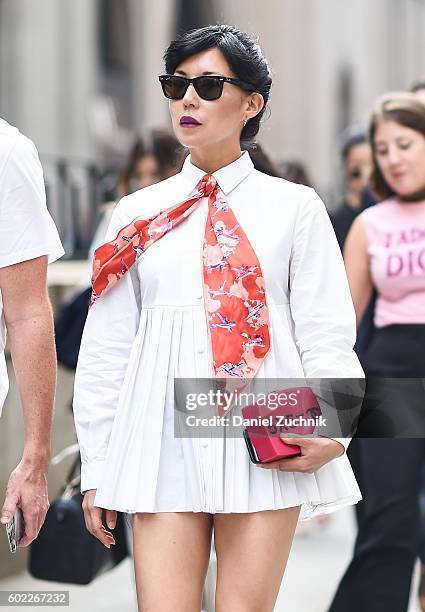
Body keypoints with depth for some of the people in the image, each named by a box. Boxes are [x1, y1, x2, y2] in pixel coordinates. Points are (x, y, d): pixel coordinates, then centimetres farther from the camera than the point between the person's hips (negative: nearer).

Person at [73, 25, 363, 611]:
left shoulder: (294, 207, 5)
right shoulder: (137, 214, 11)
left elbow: (326, 332, 0)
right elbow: (106, 345, 11)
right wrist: (96, 466, 8)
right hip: (165, 442, 2)